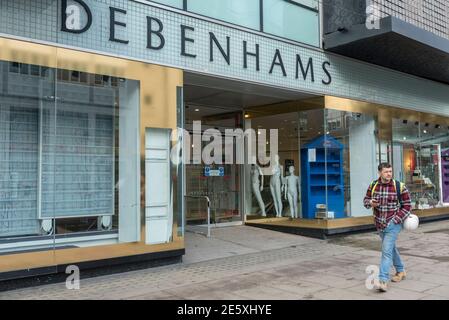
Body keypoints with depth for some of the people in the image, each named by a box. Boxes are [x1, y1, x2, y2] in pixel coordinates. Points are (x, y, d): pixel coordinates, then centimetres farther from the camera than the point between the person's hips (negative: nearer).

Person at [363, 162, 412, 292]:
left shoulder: (399, 186, -10)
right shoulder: (373, 186, 1)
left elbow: (407, 205, -4)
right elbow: (366, 199, 13)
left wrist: (397, 219, -14)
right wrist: (370, 203, -11)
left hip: (393, 224, -5)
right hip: (380, 224, 5)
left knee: (387, 250, -14)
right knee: (391, 248, 21)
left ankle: (383, 281, -17)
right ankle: (401, 271, 41)